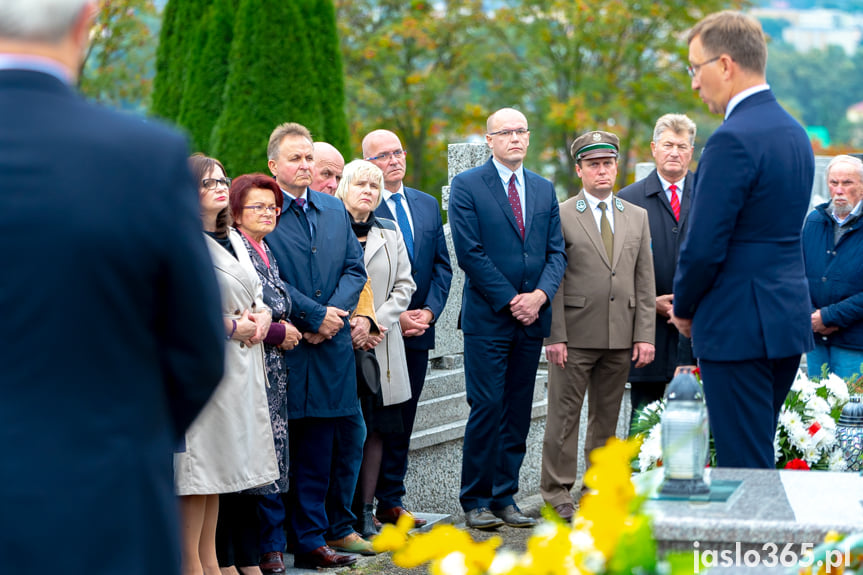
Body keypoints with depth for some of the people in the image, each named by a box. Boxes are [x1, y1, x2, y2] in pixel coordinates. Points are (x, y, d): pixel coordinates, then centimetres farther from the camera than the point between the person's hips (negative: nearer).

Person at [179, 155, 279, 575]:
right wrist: (231, 326, -14)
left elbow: (255, 294, 23)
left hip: (241, 364, 8)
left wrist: (261, 316, 1)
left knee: (220, 462, 11)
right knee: (198, 462, -6)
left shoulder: (233, 239, 17)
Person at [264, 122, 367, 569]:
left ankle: (337, 525, 23)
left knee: (350, 437, 6)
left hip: (335, 343, 5)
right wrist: (316, 315, -11)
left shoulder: (335, 210, 15)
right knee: (308, 448, 0)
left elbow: (355, 268, 11)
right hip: (295, 346, -5)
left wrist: (334, 315, -5)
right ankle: (310, 543, 7)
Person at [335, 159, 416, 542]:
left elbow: (404, 285, 11)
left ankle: (366, 509, 10)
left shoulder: (389, 233, 14)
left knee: (376, 428, 4)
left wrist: (378, 321, -4)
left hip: (381, 343, 4)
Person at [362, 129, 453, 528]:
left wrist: (429, 311, -3)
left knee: (402, 419, 9)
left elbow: (442, 266, 12)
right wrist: (394, 316, -14)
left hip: (417, 330, 6)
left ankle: (391, 502, 16)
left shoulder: (427, 205, 13)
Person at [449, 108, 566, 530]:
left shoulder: (544, 189, 14)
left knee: (518, 412, 6)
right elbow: (469, 252, -9)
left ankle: (505, 497, 13)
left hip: (532, 317, 5)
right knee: (487, 408, -7)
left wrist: (540, 295, -8)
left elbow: (556, 252, 10)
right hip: (488, 318, -5)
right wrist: (509, 300, -12)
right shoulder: (467, 186, -1)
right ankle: (475, 501, 2)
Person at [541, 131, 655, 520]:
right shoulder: (560, 217, -1)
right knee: (564, 414, -1)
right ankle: (556, 491, 6)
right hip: (575, 335, -4)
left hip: (621, 338, 4)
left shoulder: (637, 217, 12)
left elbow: (645, 281, 10)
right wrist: (554, 336, -11)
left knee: (607, 415, 11)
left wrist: (645, 335, 3)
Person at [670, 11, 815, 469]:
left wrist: (683, 308, 0)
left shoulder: (733, 140, -17)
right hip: (788, 320, 9)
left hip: (739, 326, -9)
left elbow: (703, 245, -18)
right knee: (758, 458, 16)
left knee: (742, 466, -4)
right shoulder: (795, 133, 13)